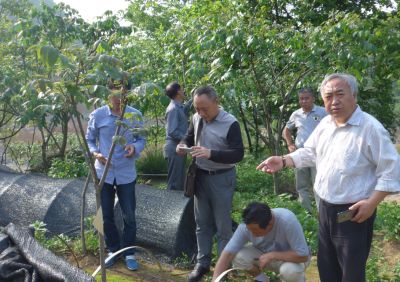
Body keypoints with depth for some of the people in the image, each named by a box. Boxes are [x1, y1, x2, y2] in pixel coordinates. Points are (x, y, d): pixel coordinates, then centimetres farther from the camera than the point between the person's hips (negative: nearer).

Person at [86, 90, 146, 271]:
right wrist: (95, 153, -16)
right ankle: (113, 249, 32)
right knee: (106, 216, 13)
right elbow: (89, 139, 4)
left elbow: (141, 139, 4)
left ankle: (129, 252, 25)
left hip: (126, 173, 0)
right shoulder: (97, 115, -7)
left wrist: (135, 147, -19)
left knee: (129, 216, 7)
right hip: (103, 173, 1)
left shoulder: (135, 115, -6)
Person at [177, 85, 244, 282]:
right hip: (200, 176, 5)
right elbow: (189, 137, 17)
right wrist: (183, 145, -7)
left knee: (223, 226, 6)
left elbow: (238, 154, -22)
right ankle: (202, 263, 28)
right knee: (202, 223, 15)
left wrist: (210, 153, -34)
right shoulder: (196, 118, 1)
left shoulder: (230, 123, -17)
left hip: (221, 179, -5)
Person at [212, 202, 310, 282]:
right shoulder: (247, 225, -25)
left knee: (289, 270, -36)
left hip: (292, 257, -3)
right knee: (238, 256, -22)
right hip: (266, 256, 3)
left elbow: (303, 256, -33)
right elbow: (227, 253, -26)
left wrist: (272, 255, -32)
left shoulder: (287, 221, -36)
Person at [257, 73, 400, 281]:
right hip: (325, 208, 7)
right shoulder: (325, 124, 4)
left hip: (353, 213, -7)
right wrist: (283, 161, -2)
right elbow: (309, 153, 14)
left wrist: (372, 203, -21)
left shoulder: (370, 127, -19)